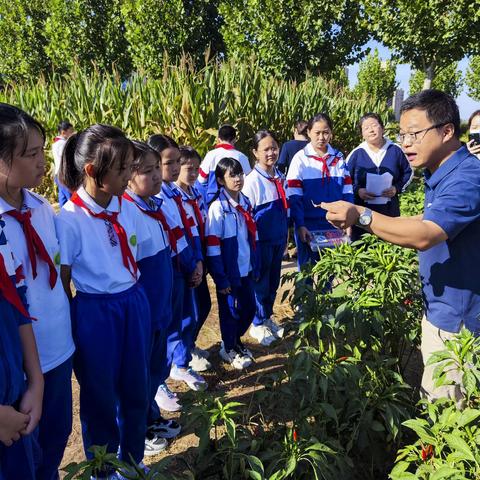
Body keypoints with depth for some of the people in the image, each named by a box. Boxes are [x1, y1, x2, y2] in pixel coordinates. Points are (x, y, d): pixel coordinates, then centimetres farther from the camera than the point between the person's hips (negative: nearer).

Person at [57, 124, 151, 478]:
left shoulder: (128, 208, -2)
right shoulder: (70, 219, -18)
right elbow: (61, 282, -10)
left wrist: (134, 297, 12)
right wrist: (73, 326, -3)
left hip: (135, 305, 5)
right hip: (95, 313, -5)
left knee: (136, 388, 18)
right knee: (100, 395, 15)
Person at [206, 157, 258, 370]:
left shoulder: (246, 203, 6)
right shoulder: (218, 207, -16)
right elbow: (212, 247, -18)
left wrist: (255, 266, 12)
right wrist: (221, 280, -17)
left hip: (246, 269, 6)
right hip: (229, 272, -6)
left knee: (249, 308, 15)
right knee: (230, 311, 9)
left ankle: (235, 341, 40)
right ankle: (229, 349, 31)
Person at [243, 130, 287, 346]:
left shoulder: (280, 176, 4)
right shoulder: (252, 180, -16)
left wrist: (285, 235, 15)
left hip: (279, 239, 6)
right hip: (262, 241, -6)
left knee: (274, 282, 17)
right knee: (261, 283, 9)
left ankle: (268, 317, 37)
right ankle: (258, 324, 27)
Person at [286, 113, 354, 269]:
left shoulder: (339, 158, 5)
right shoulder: (301, 159, -6)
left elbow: (347, 193, 6)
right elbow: (294, 197, -9)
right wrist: (300, 225, -15)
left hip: (334, 225, 3)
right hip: (308, 226, -3)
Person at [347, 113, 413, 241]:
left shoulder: (395, 150, 3)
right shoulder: (356, 154, 0)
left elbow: (408, 173, 14)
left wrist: (397, 188, -4)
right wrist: (357, 191, -11)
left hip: (390, 210, 1)